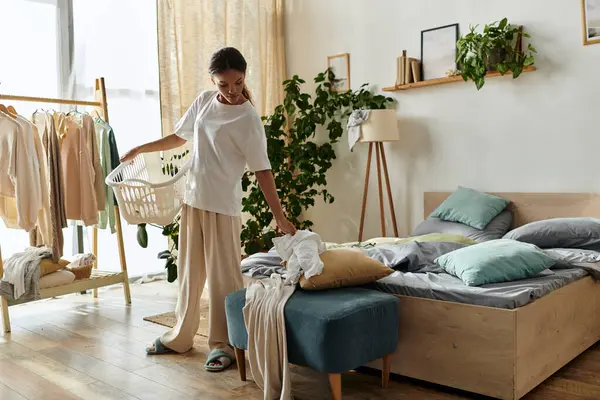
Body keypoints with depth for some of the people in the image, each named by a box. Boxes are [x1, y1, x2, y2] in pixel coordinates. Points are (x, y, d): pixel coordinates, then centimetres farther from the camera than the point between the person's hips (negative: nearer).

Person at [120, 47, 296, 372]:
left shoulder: (249, 120, -12)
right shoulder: (203, 101, 6)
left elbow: (262, 171, -15)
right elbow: (179, 137, 20)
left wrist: (280, 217, -19)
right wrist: (140, 149, 21)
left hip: (223, 206, -6)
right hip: (192, 199, 6)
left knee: (223, 275, 1)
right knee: (189, 271, 15)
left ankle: (223, 344, 15)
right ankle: (181, 336, 30)